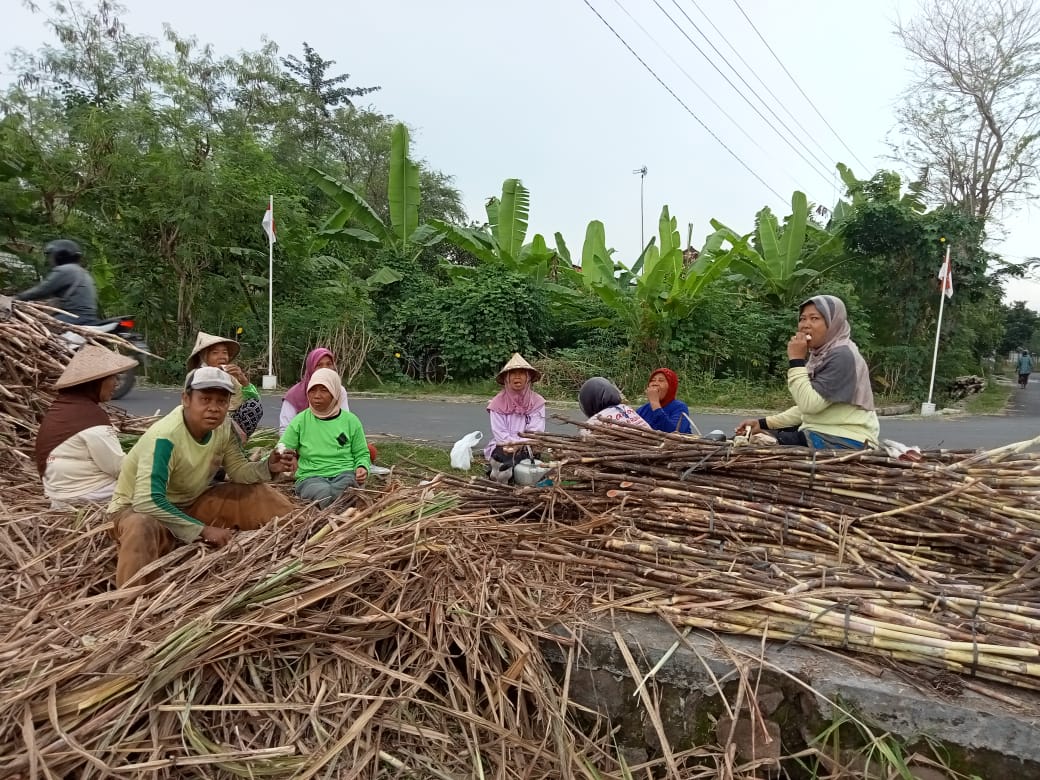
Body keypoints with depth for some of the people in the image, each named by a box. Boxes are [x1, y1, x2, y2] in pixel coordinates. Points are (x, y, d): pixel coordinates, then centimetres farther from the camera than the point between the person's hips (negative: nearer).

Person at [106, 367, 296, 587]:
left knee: (260, 495, -5)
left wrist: (269, 467, -24)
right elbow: (147, 502, -39)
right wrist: (203, 530, -36)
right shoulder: (165, 437, -33)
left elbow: (239, 471, -2)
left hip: (190, 502, 7)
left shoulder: (224, 427, -12)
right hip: (138, 506, -6)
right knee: (141, 529, -41)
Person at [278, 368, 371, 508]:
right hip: (310, 477, 0)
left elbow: (361, 454, 16)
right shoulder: (300, 420, 8)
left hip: (345, 474, 0)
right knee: (325, 493, -37)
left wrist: (362, 468, -6)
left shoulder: (350, 420, 8)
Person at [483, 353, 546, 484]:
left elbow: (535, 432, -7)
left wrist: (519, 445, -22)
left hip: (527, 449, 1)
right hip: (503, 447, 0)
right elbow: (500, 434, -5)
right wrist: (515, 445, -20)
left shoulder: (537, 402, 0)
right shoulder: (498, 402, -1)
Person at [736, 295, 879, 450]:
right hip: (821, 433, 8)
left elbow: (810, 404, -24)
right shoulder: (818, 355, 11)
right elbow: (805, 408, 13)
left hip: (846, 440, -8)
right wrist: (763, 423, 5)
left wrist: (796, 360, -19)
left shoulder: (843, 356, -16)